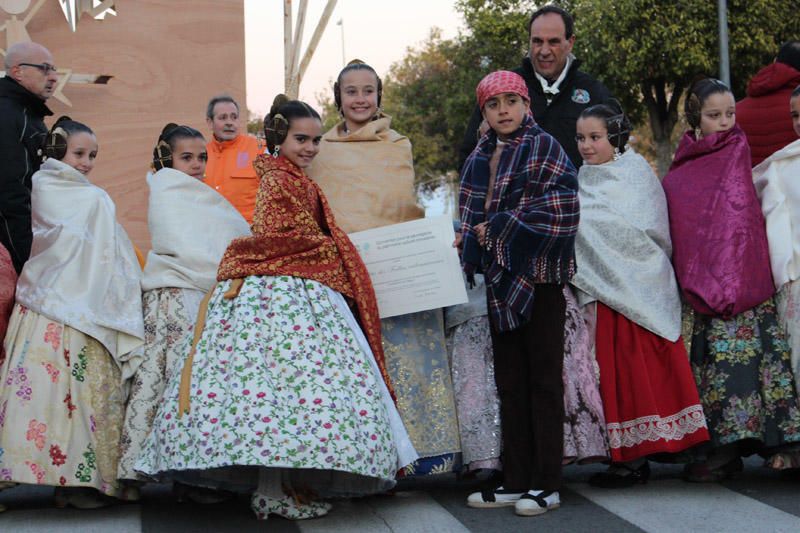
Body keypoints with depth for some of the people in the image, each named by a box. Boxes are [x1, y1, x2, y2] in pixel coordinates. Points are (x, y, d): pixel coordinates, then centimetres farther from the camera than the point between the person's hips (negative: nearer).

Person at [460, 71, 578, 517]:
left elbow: (560, 206, -15)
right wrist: (471, 239, -1)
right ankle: (516, 481, 15)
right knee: (510, 382, 9)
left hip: (539, 274, -6)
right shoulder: (480, 158, 14)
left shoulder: (544, 147, -4)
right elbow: (471, 215, 20)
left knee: (544, 380, -1)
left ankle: (547, 484, 3)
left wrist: (498, 227, -14)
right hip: (500, 278, 7)